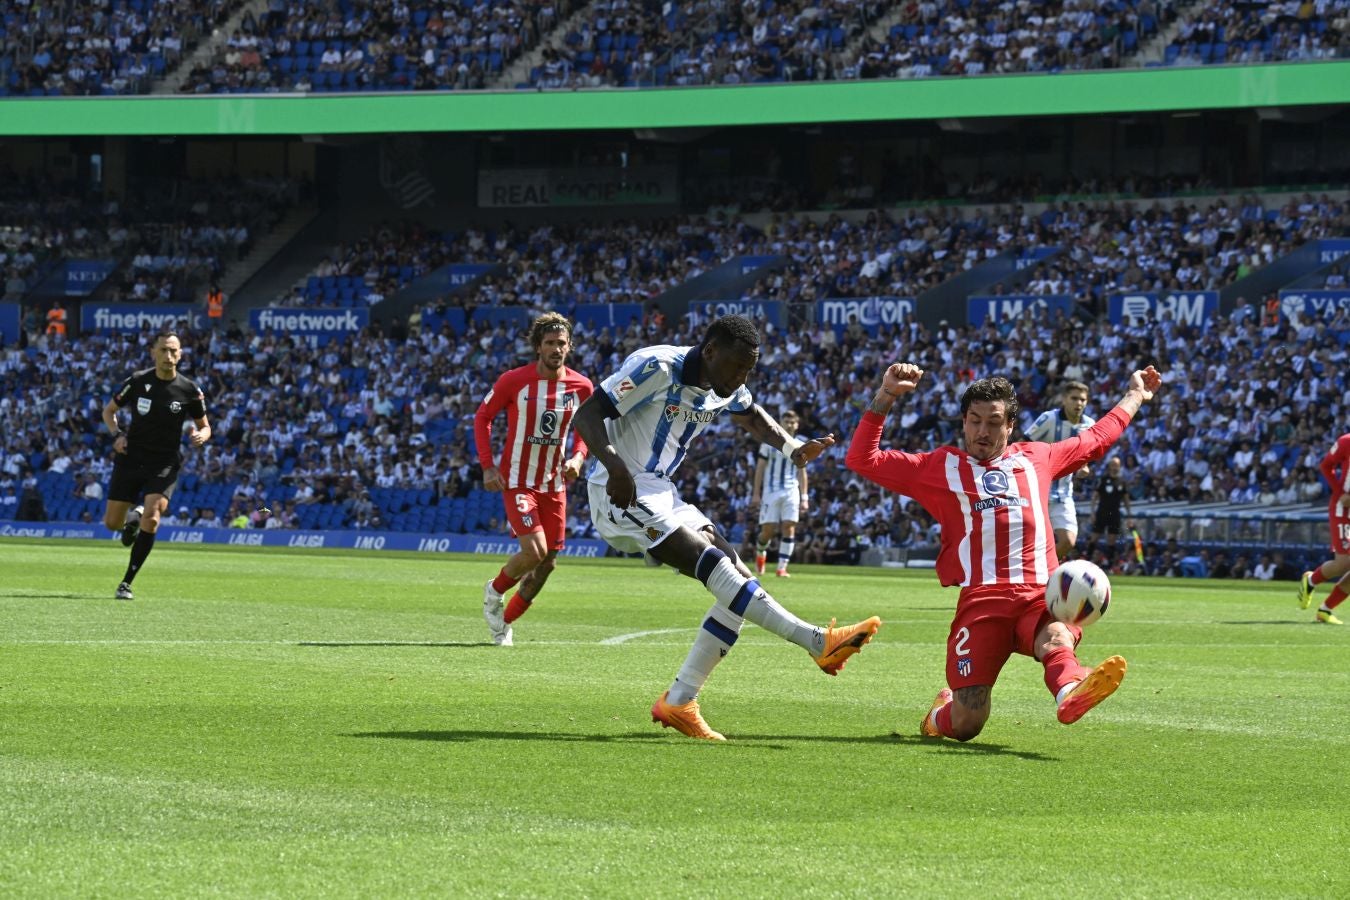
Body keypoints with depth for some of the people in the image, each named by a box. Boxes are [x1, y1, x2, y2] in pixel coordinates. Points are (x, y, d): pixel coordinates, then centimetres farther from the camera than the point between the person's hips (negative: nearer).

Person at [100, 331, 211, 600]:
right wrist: (116, 434, -9)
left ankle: (127, 583, -11)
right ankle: (134, 517, 42)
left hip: (164, 464, -1)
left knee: (151, 518, -22)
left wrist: (201, 436, -15)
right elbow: (109, 410, 10)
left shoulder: (190, 390, -4)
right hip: (130, 458, 1)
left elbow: (204, 426, 9)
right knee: (112, 523, 3)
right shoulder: (137, 381, -4)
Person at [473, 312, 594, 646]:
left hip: (554, 484, 5)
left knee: (547, 562, 6)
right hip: (517, 481, -5)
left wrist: (578, 457, -6)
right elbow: (482, 417, 0)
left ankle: (505, 621, 25)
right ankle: (495, 591, 12)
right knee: (534, 551, -19)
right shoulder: (514, 380, -11)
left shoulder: (581, 386, -1)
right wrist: (488, 466, -9)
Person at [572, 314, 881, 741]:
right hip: (621, 493, -9)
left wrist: (792, 447, 10)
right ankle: (819, 642, -29)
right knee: (715, 564, -23)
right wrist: (614, 464, -37)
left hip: (659, 494, 9)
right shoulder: (656, 368, -17)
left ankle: (678, 702, 0)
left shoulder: (724, 390, 7)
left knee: (738, 580, -1)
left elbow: (751, 416, 30)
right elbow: (587, 416, -20)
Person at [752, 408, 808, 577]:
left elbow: (802, 473, 13)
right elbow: (760, 468, 3)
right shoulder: (770, 443, 4)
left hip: (791, 492, 2)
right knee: (768, 530, -5)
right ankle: (760, 553, 26)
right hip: (770, 491, -2)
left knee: (789, 528, -9)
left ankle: (782, 568, -8)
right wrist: (756, 493, -3)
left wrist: (804, 498, 7)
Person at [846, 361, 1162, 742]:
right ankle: (943, 712, 26)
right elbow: (862, 459, 14)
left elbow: (1096, 439, 42)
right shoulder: (940, 467, 17)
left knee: (1056, 640, -37)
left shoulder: (1035, 458, 26)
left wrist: (1135, 396, 51)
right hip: (982, 598, -1)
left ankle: (1070, 694, -70)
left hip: (1041, 596, 1)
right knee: (965, 725, -10)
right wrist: (885, 397, 7)